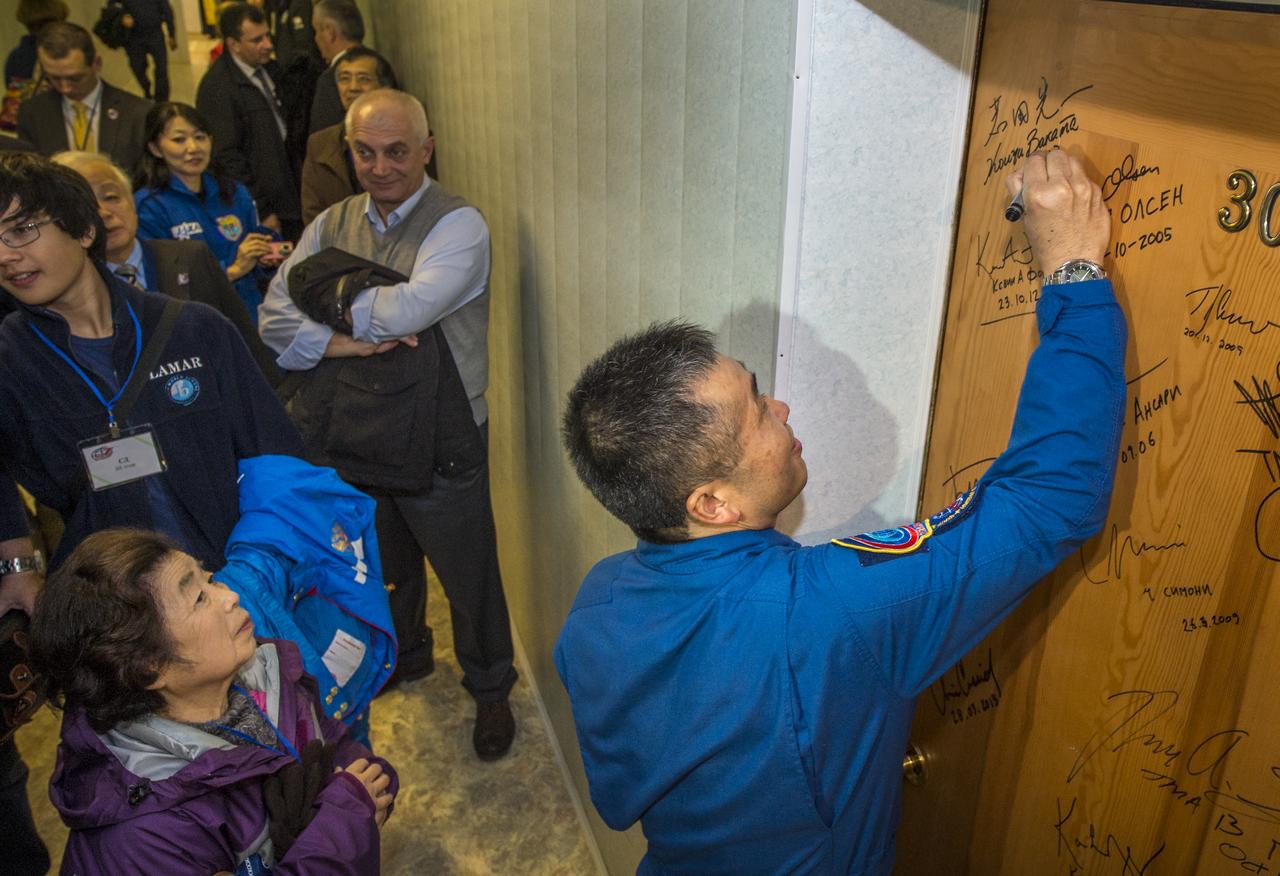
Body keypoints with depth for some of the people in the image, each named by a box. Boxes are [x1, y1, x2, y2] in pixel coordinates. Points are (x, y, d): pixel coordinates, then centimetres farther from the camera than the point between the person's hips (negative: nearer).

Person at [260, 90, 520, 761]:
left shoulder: (458, 225, -12)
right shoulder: (331, 225, 6)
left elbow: (409, 309, -27)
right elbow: (274, 317, -1)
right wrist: (338, 342, -20)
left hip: (440, 443, -5)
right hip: (357, 435, 5)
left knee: (469, 575, 9)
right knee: (385, 564, 25)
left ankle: (490, 690, 33)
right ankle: (404, 655, 52)